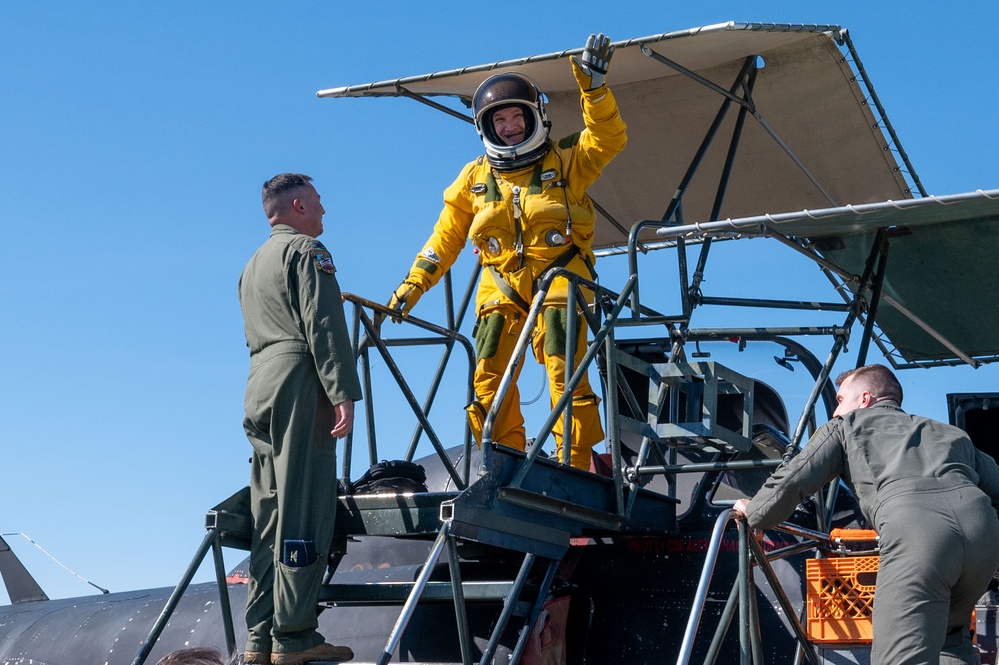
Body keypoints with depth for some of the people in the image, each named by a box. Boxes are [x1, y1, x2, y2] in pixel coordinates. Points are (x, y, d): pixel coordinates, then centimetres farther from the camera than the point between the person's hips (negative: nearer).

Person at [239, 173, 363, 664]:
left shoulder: (253, 265, 27)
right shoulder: (306, 251, -1)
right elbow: (323, 326, -13)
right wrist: (342, 392, -19)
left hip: (259, 387, 9)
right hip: (299, 386, -9)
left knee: (270, 516, 7)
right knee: (304, 512, -10)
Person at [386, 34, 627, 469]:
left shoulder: (565, 164, 8)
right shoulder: (474, 179, 14)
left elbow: (607, 140, -6)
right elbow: (445, 238, 17)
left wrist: (594, 88, -18)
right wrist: (413, 285, 12)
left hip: (558, 279, -3)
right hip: (501, 287, 3)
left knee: (565, 373, -14)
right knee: (489, 381, -6)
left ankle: (575, 468, -11)